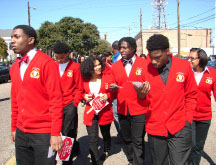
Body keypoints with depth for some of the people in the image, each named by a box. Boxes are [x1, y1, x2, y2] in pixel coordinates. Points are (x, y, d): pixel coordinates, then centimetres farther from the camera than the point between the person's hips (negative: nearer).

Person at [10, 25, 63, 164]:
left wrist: (55, 133, -16)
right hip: (21, 133, 6)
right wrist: (14, 128, 14)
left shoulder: (46, 63, -12)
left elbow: (56, 99, -15)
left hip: (43, 133, -6)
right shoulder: (14, 67, 9)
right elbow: (15, 100, 15)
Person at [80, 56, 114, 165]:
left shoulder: (107, 76, -8)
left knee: (105, 134, 22)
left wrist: (107, 96, -18)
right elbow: (82, 92, 12)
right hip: (91, 113, 0)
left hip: (105, 112, 0)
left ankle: (107, 151, 52)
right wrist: (84, 96, -10)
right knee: (92, 139, -5)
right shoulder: (85, 79, -5)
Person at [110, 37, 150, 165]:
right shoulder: (115, 66, 5)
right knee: (127, 139, 19)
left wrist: (143, 93, -26)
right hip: (122, 109, 4)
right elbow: (113, 85, 11)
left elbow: (150, 85, -5)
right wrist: (114, 88, -13)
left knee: (138, 141, 2)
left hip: (139, 109, -4)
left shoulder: (144, 64, -7)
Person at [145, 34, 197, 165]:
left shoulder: (184, 66, -4)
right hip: (155, 128, 1)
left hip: (179, 129, -1)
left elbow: (191, 95, 5)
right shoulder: (146, 68, -4)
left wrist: (187, 120, -1)